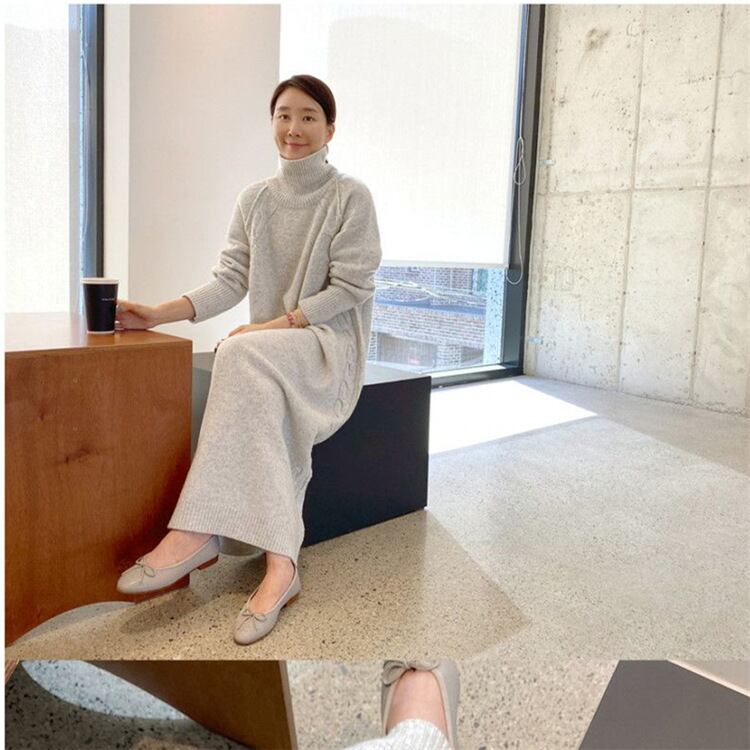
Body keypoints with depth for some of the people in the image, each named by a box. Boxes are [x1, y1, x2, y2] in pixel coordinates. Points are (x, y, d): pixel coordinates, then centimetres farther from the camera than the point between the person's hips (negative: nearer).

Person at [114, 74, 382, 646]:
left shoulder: (351, 197, 0)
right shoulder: (255, 200, 14)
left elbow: (350, 287, -8)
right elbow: (230, 281, 4)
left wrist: (276, 325, -18)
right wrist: (161, 313, -12)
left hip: (330, 346, -4)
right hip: (270, 350, 4)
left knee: (242, 357, -33)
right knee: (263, 398, -31)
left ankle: (196, 533, -33)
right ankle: (280, 564, -31)